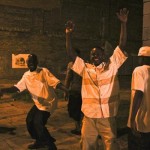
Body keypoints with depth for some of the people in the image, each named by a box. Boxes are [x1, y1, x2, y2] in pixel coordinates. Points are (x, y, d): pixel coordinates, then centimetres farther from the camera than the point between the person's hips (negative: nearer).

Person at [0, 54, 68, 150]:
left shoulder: (44, 71, -15)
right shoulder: (26, 76, 2)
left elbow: (56, 82, -21)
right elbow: (17, 87, -2)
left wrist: (67, 90, -38)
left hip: (48, 102, -7)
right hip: (38, 103, 7)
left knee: (38, 123, -17)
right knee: (29, 120, 11)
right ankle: (40, 142, 33)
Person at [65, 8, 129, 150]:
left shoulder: (112, 65, 1)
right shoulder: (85, 68, 6)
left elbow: (122, 45, -6)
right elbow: (70, 53, 2)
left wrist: (123, 23, -13)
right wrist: (68, 35, -8)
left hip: (107, 116, -2)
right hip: (89, 116, 2)